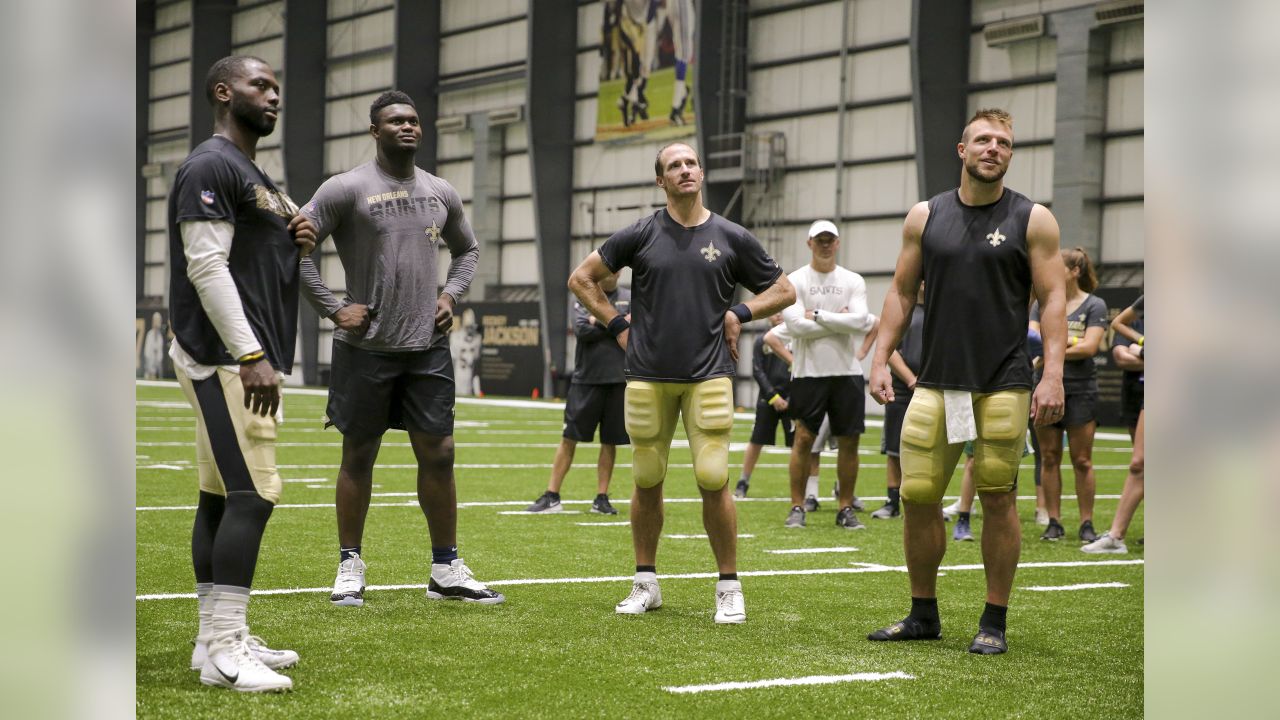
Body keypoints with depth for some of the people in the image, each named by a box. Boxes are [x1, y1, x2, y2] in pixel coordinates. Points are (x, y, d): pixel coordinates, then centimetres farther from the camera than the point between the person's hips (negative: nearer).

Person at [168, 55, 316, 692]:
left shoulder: (255, 178, 22)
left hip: (245, 359, 10)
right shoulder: (210, 167, -10)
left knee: (222, 496, 11)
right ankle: (225, 652, -14)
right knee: (252, 496, -15)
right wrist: (251, 356, -22)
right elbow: (207, 266, -18)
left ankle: (216, 639, 15)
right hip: (226, 358, -10)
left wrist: (296, 242, 7)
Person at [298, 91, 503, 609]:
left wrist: (450, 295, 9)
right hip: (366, 347, -4)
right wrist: (333, 309, -11)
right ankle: (350, 568, 14)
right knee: (359, 456, 4)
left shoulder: (441, 193, 10)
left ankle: (446, 570, 12)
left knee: (438, 454, 4)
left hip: (428, 347, 4)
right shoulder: (346, 189, -6)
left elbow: (467, 249, 26)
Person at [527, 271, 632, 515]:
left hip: (618, 382, 1)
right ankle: (552, 496, 3)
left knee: (610, 441, 5)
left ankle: (601, 498, 13)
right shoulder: (583, 298, 5)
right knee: (569, 438, -1)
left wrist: (600, 322, -9)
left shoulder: (629, 298, 10)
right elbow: (581, 330, -11)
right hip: (586, 379, -1)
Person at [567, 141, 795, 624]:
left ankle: (729, 588, 3)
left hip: (708, 375, -1)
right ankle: (645, 584, 20)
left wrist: (738, 314, 2)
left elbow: (783, 291, 15)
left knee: (714, 481, -8)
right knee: (647, 482, 5)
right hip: (647, 377, 1)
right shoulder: (641, 235, 5)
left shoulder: (732, 238, 6)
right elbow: (582, 279, 12)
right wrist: (618, 326, 5)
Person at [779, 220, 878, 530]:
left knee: (849, 441, 4)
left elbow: (861, 321, -9)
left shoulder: (853, 281, 6)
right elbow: (796, 325, -14)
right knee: (804, 438, -2)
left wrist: (818, 315, -11)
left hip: (847, 371, 2)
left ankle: (846, 509, 12)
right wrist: (842, 321, -9)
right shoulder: (795, 281, 0)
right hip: (809, 373, -2)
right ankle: (797, 507, 6)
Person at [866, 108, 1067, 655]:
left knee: (998, 499, -1)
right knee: (917, 496, 1)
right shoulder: (924, 217, 9)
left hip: (1004, 384, -2)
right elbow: (902, 292, 14)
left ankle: (994, 623, 10)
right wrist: (881, 358, 5)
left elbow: (1052, 299, -1)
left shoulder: (1032, 220, 2)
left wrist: (1053, 374, -11)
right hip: (936, 381, 3)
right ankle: (923, 615, 16)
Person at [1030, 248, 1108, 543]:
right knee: (1049, 458, 4)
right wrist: (1069, 342, -13)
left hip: (1080, 390, -3)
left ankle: (1087, 524, 6)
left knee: (1082, 460, -1)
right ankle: (1054, 522, 9)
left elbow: (1089, 347, -10)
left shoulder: (1094, 305, 1)